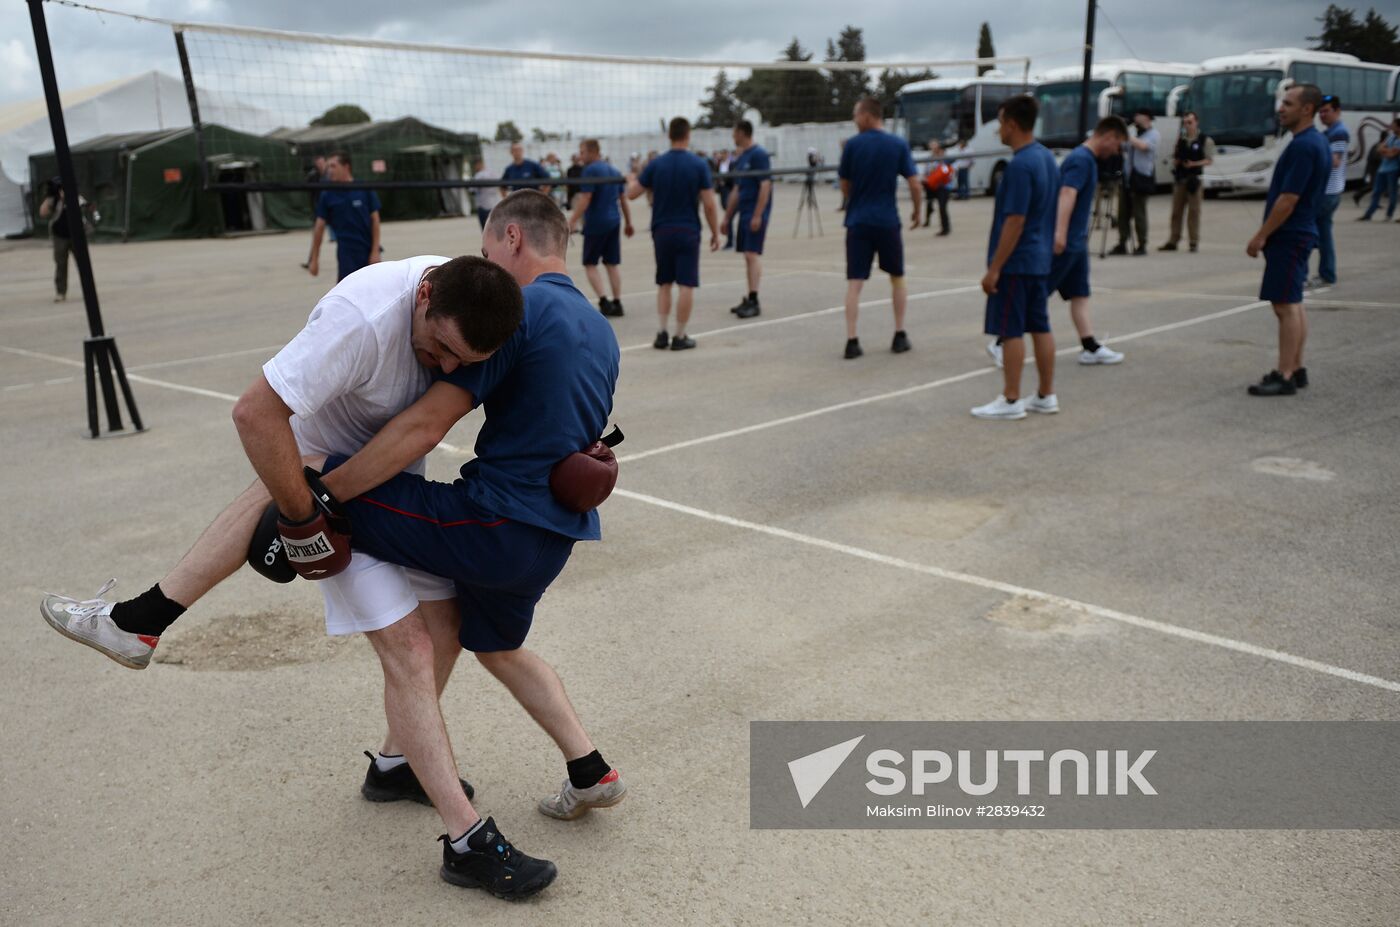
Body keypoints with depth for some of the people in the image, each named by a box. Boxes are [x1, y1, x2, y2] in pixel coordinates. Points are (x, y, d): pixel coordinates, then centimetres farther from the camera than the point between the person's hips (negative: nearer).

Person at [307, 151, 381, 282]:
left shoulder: (365, 189, -1)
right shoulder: (327, 195, 1)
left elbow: (375, 220, 0)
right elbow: (320, 227, 4)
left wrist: (375, 251, -7)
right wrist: (314, 259, 3)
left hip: (368, 251, 1)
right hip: (346, 253, -1)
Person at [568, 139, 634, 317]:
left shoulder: (589, 170, -10)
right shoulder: (614, 170, 13)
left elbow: (585, 200, -17)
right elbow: (623, 200, 17)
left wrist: (572, 222, -17)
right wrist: (628, 223, 23)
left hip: (595, 224, -7)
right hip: (614, 222, 7)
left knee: (590, 264, 2)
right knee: (613, 264, 9)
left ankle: (604, 301, -9)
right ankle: (617, 303, 7)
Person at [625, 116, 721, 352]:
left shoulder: (656, 164, 0)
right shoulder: (699, 164, -5)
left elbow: (632, 194, 4)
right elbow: (709, 204, -8)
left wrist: (631, 179, 26)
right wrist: (715, 233, 3)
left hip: (662, 231, 3)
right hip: (688, 232, -3)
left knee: (664, 284, 14)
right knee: (687, 285, 2)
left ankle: (663, 333, 7)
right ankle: (680, 336, 2)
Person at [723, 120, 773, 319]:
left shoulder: (758, 154, -10)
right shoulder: (740, 158, 16)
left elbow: (765, 185, -16)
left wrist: (757, 216, -21)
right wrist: (727, 216, 21)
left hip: (755, 214, -8)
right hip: (744, 213, 8)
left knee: (752, 254, -13)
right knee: (748, 256, 9)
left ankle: (754, 301, -14)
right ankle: (749, 300, 14)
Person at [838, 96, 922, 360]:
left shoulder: (852, 145, -3)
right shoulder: (899, 145, -2)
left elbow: (844, 186, 5)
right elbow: (915, 185, -5)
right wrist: (917, 212, 10)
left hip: (858, 222, 0)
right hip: (888, 222, 1)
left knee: (854, 283, 1)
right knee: (897, 278, 17)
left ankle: (851, 341, -5)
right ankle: (900, 336, 19)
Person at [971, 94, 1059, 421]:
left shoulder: (1020, 165, -19)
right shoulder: (1047, 157, 10)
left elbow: (1015, 222, -21)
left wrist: (994, 268, -18)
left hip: (1016, 262, -9)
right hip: (1039, 259, 9)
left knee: (1011, 331, -2)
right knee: (1040, 327, 12)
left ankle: (1011, 401, 4)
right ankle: (1046, 396, 19)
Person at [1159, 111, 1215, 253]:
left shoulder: (1205, 140, 1)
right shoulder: (1180, 140, 13)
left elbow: (1210, 160, -2)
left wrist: (1194, 164, -16)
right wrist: (1175, 161, -3)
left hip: (1195, 179, -4)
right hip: (1179, 179, 4)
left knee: (1194, 211, -2)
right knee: (1176, 210, 4)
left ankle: (1194, 241, 3)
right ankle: (1173, 241, 8)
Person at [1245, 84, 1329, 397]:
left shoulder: (1303, 146, -18)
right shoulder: (1317, 143, 14)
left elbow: (1288, 199, -22)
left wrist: (1261, 236, -16)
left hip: (1288, 236, -10)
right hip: (1299, 233, 10)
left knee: (1285, 304, -8)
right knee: (1293, 304, 13)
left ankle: (1285, 376, -5)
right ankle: (1296, 369, 19)